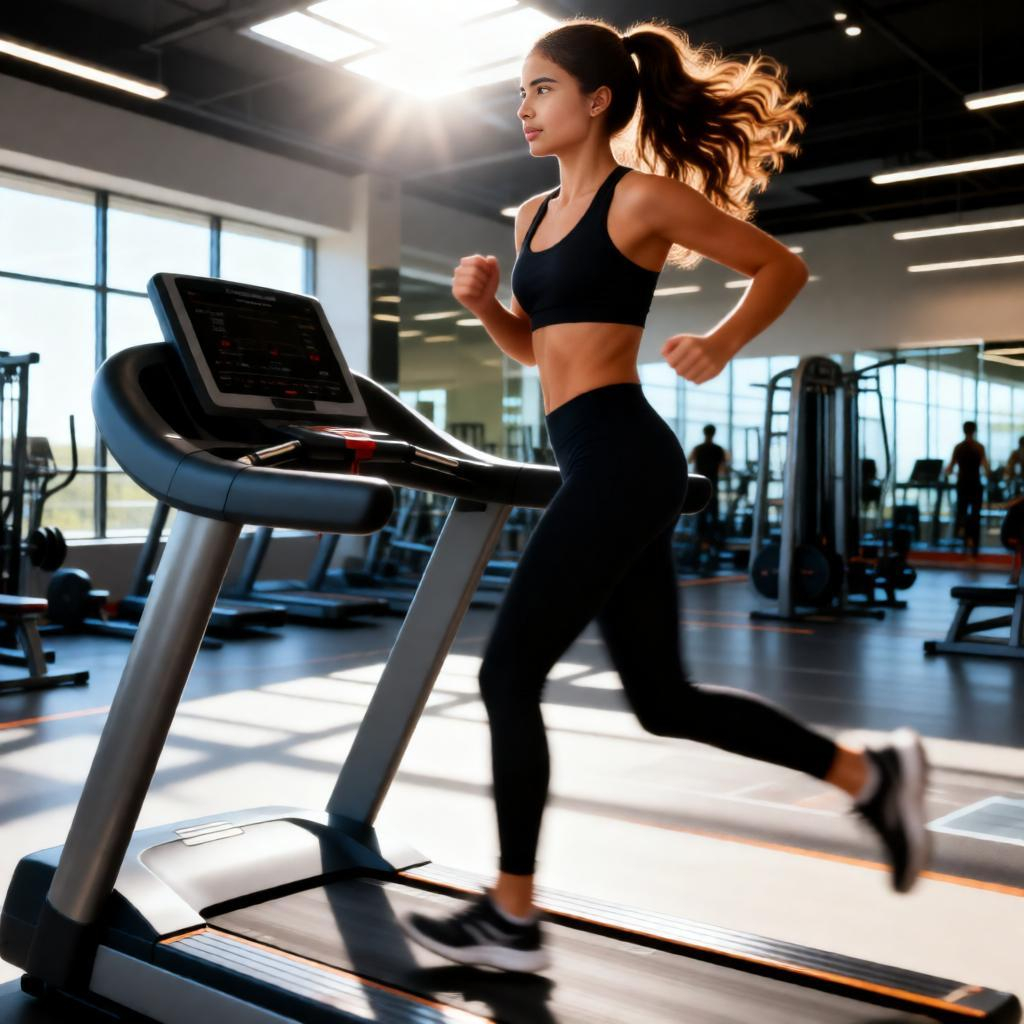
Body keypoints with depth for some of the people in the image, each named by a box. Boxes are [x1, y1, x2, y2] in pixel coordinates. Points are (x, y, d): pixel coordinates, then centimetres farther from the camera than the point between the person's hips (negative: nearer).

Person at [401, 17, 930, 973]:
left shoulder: (642, 197, -5)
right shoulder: (534, 214, 18)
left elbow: (783, 266, 0)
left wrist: (720, 344, -16)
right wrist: (482, 298, 7)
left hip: (621, 458, -9)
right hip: (603, 465, 9)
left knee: (508, 673, -3)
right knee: (665, 699, 13)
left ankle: (512, 917, 12)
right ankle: (869, 773, 25)